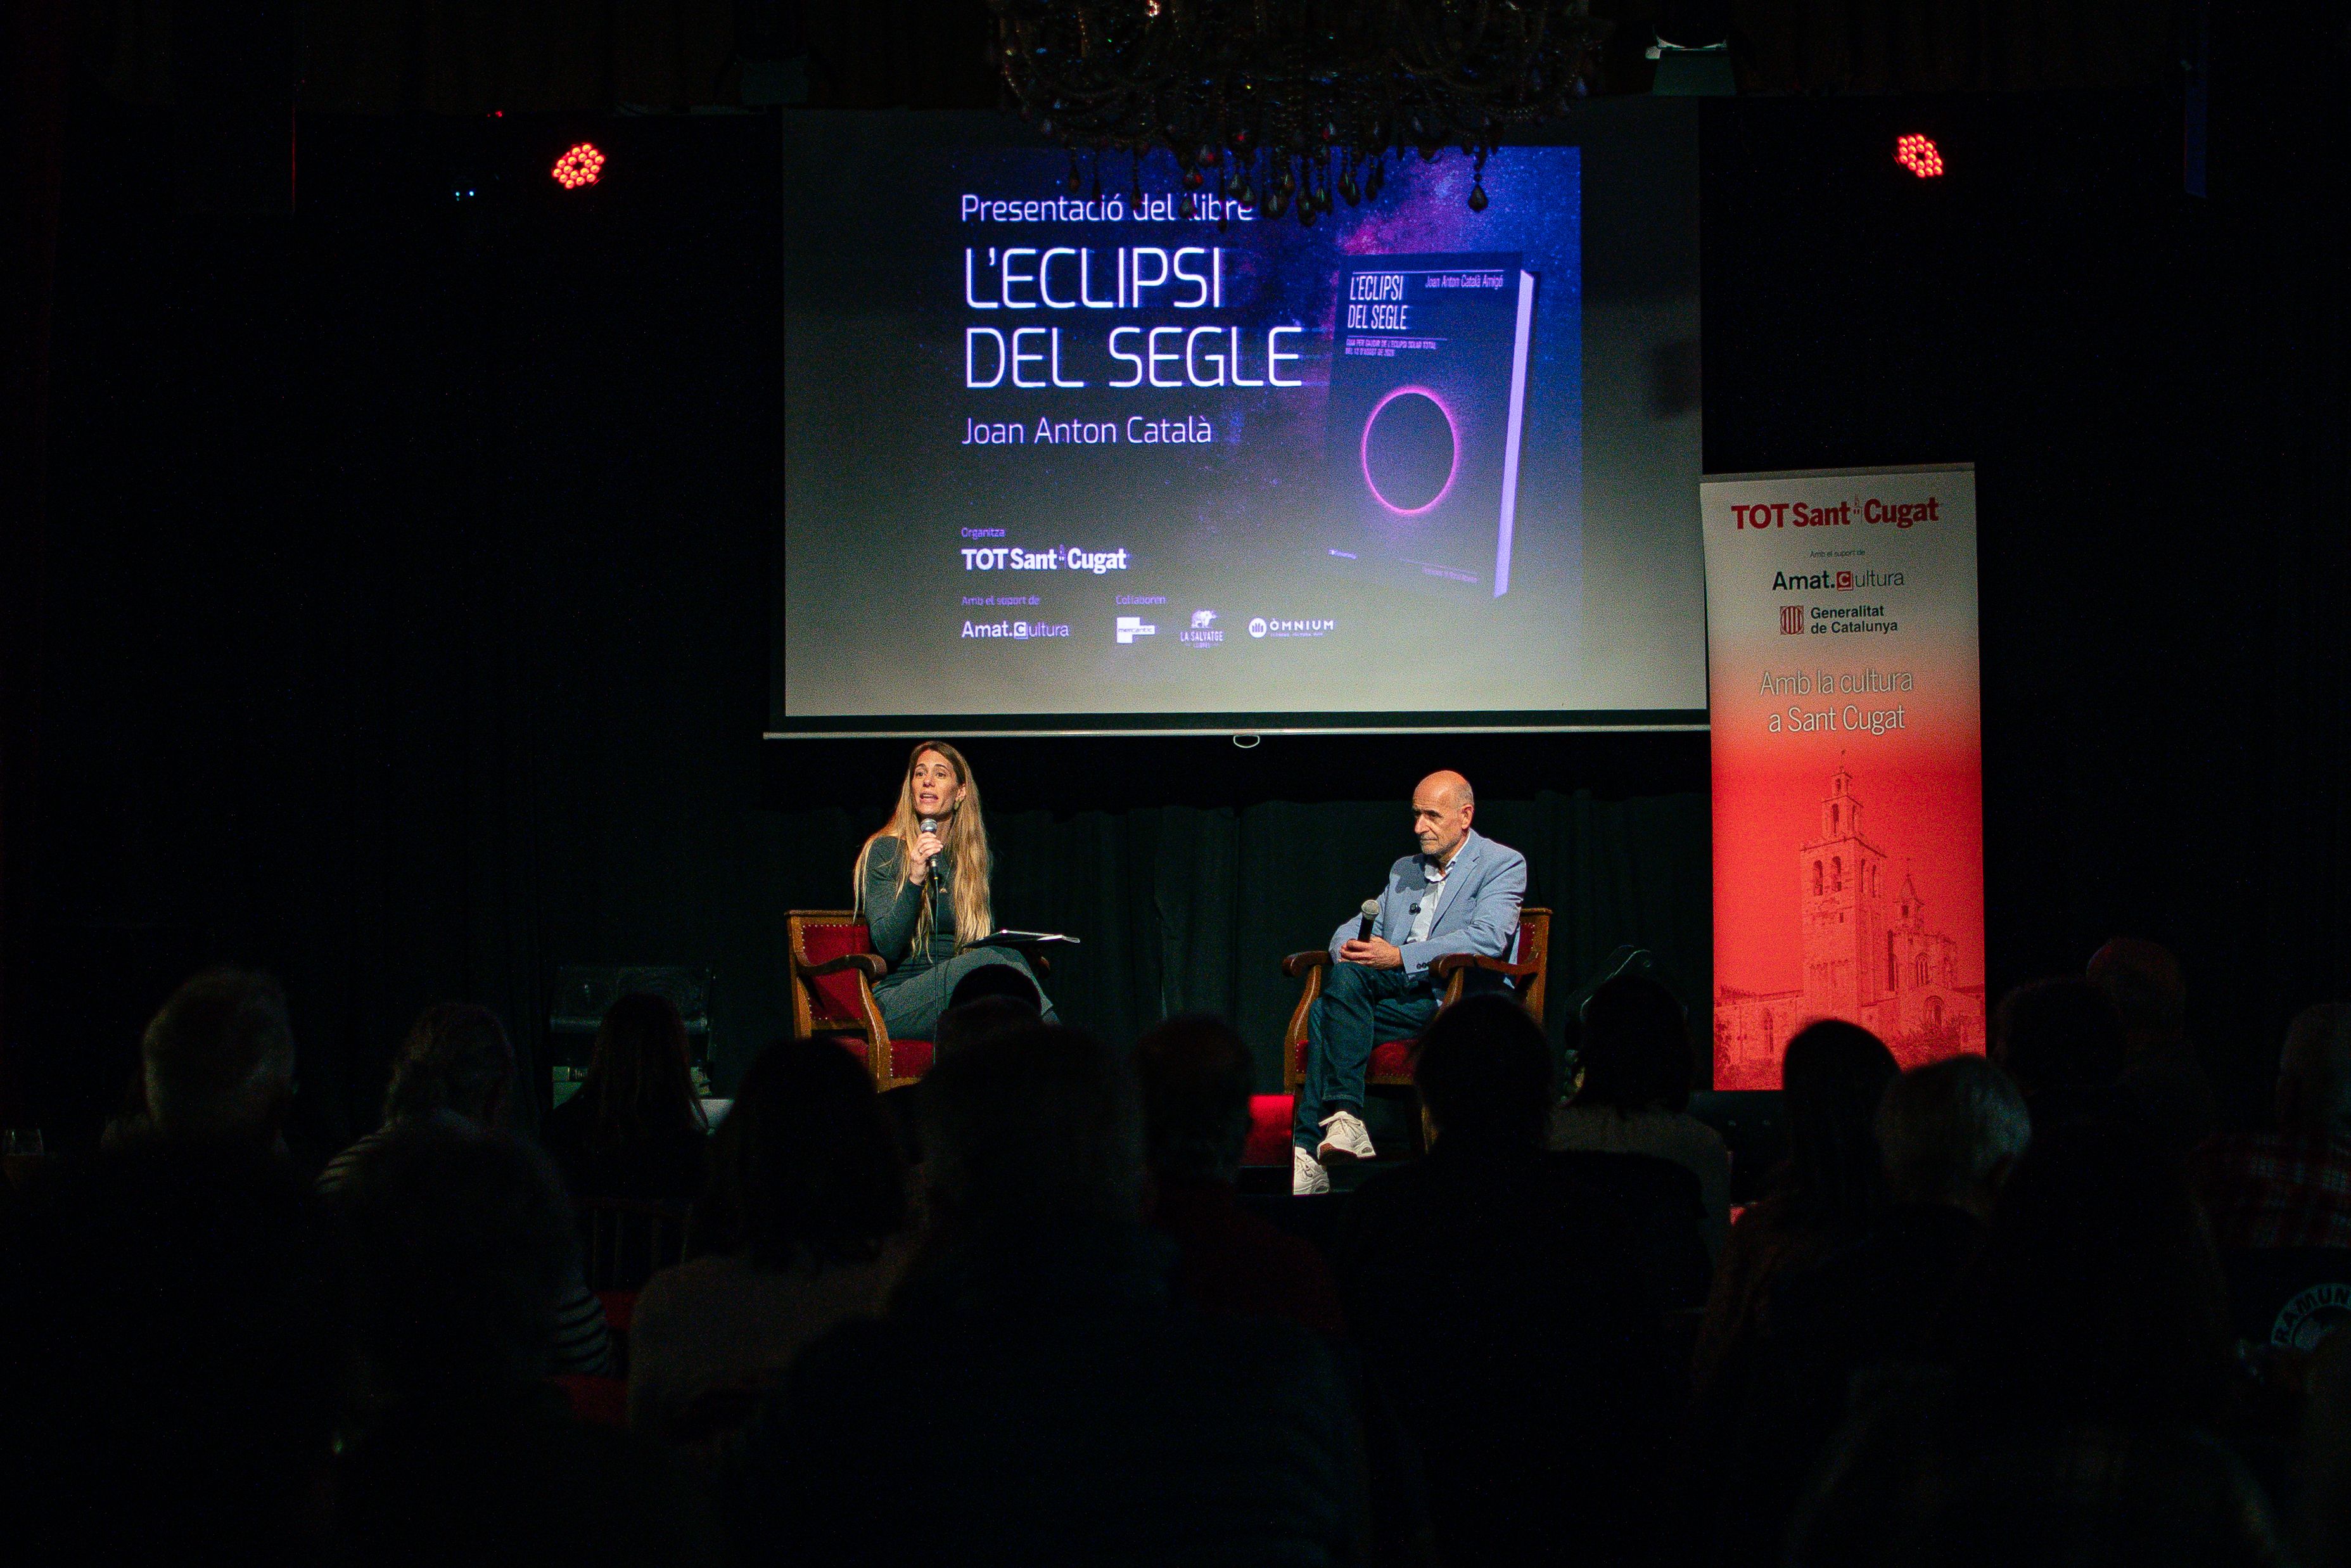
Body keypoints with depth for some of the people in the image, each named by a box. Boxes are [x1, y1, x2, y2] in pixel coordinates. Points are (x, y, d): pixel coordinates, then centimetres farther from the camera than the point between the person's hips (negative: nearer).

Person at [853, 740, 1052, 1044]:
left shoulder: (976, 860, 19)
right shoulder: (884, 851, 5)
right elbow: (886, 947, -5)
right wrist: (915, 879, -18)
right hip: (898, 1002, -4)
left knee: (1009, 954, -31)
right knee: (991, 959, -33)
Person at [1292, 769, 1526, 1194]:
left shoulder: (1503, 865, 5)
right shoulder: (1403, 870, 29)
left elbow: (1488, 938, -12)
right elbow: (1357, 926, 24)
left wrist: (1401, 957, -19)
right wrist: (1348, 946, -4)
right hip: (1399, 996, 7)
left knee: (1348, 976, -30)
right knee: (1323, 1012, -26)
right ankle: (1310, 1156, -35)